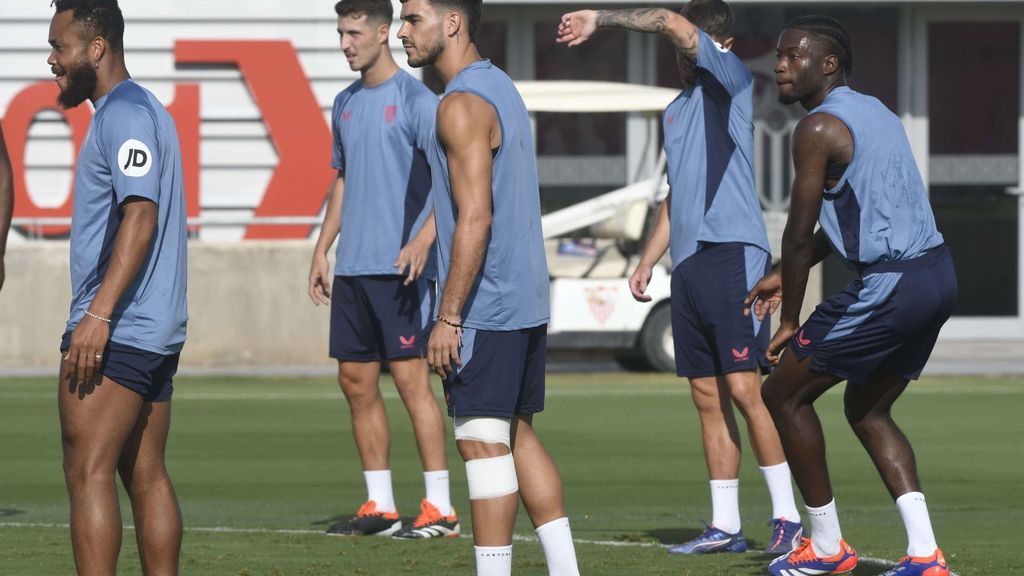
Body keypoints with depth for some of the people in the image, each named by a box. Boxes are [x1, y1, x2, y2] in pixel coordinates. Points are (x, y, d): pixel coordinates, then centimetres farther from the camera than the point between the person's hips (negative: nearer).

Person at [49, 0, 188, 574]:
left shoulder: (122, 113, -12)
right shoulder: (148, 110, 20)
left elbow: (140, 216, -22)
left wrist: (98, 314, -27)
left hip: (116, 331, -10)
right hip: (158, 332, 10)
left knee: (88, 473, -11)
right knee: (146, 474, 9)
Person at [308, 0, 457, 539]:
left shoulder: (415, 99, -7)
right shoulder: (346, 103, 15)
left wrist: (422, 241, -24)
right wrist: (322, 249, 17)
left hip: (399, 267, -8)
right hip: (352, 269, 8)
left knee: (411, 378, -8)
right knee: (356, 381, 7)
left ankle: (440, 508, -5)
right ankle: (379, 506, 14)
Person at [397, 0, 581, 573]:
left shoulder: (463, 105, -16)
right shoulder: (502, 87, 15)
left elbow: (475, 220, -22)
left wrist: (449, 317, -20)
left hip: (485, 307, -10)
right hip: (525, 299, 10)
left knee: (482, 440, -7)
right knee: (518, 434, 14)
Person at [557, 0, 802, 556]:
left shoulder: (732, 81, -2)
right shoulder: (677, 109, 22)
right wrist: (647, 260, 23)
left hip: (733, 254, -8)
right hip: (688, 262, 8)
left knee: (744, 388, -13)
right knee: (708, 398, 6)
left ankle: (787, 516, -8)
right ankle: (725, 526, 9)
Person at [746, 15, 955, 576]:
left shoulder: (819, 127, -12)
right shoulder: (875, 113, 18)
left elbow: (799, 234, -12)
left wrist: (790, 323, -2)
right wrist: (784, 276, 31)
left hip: (889, 287, -9)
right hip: (937, 274, 9)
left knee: (784, 394, 6)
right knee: (867, 411, 22)